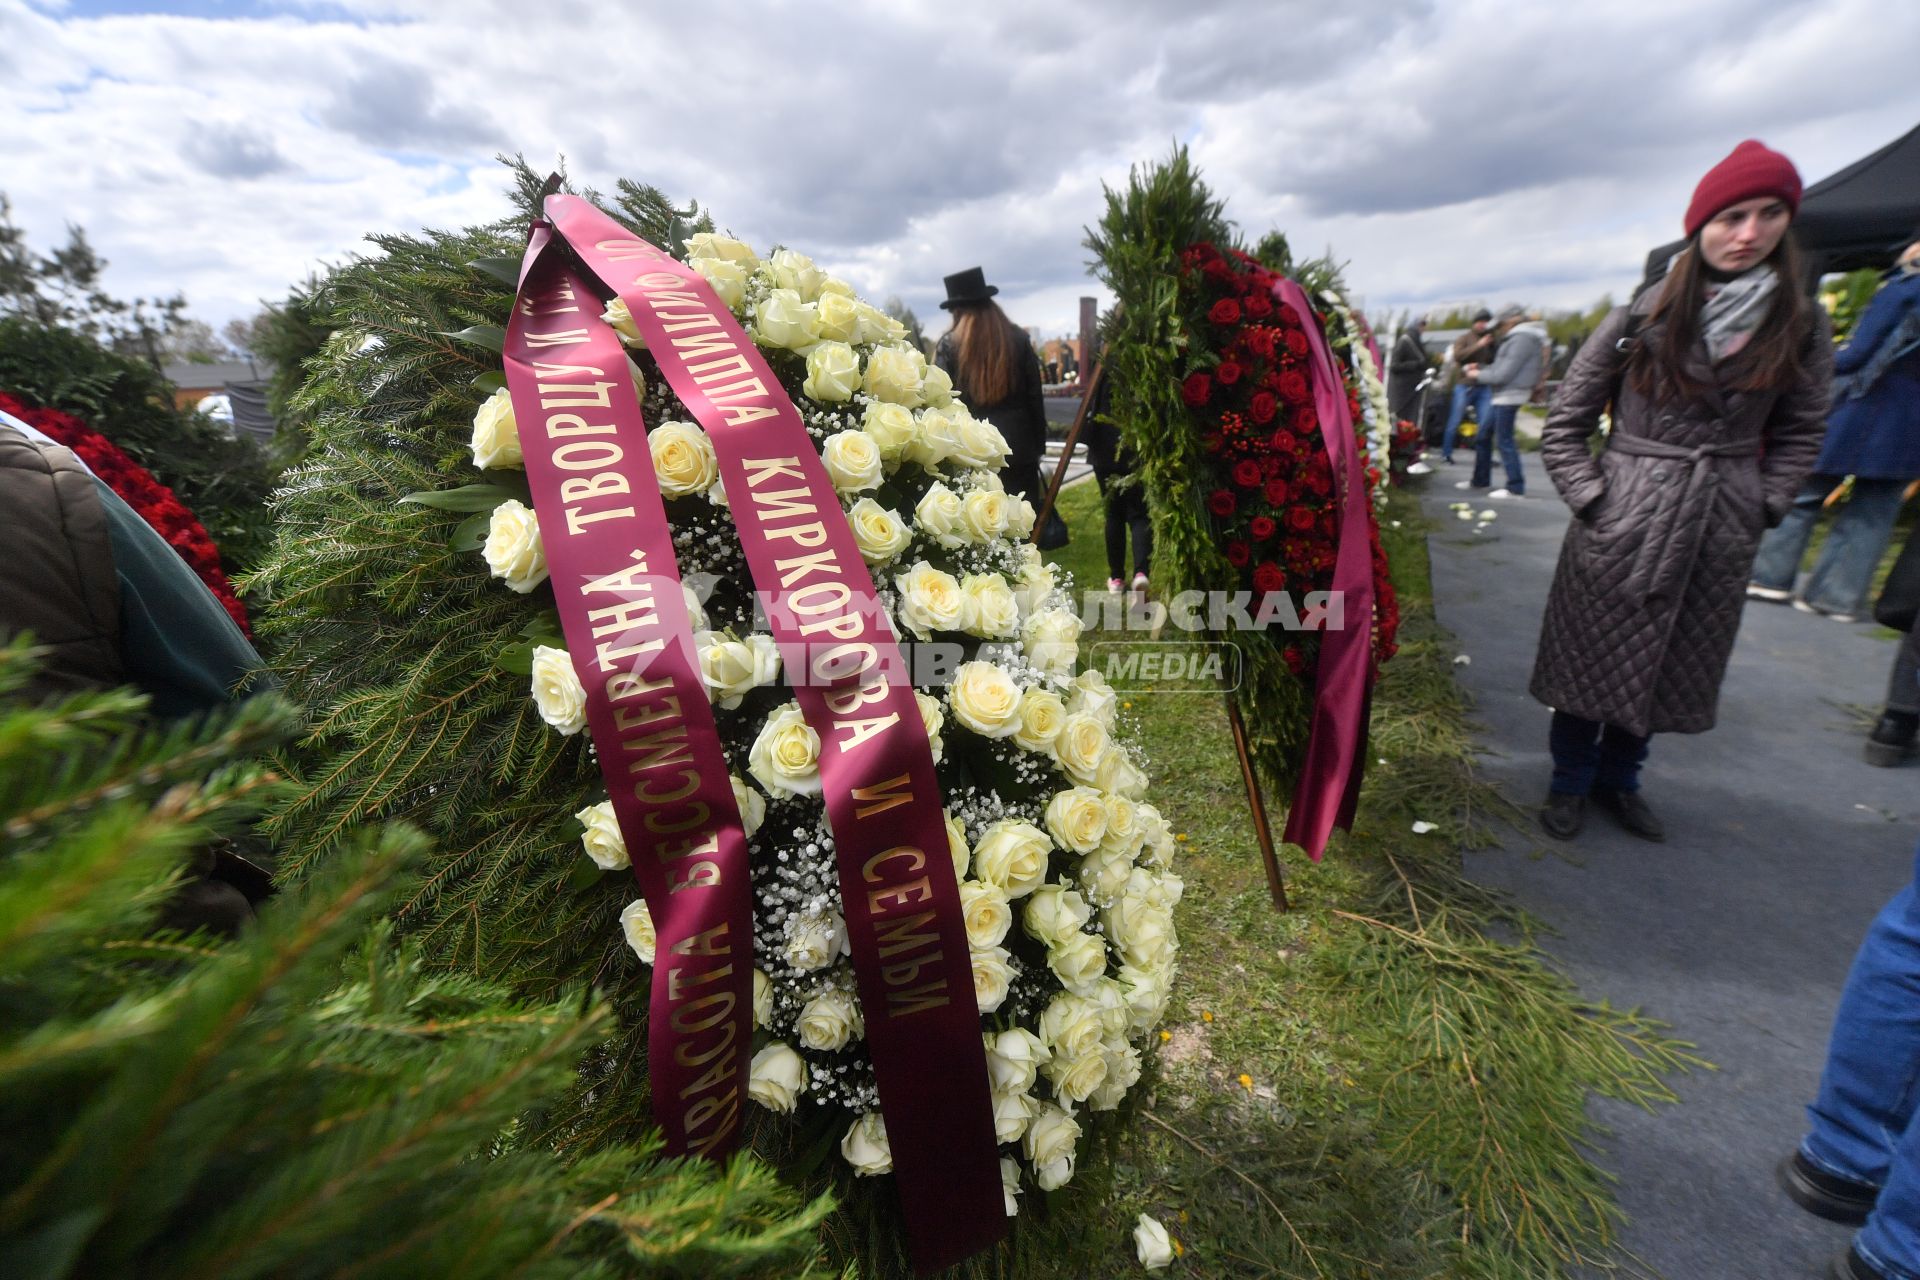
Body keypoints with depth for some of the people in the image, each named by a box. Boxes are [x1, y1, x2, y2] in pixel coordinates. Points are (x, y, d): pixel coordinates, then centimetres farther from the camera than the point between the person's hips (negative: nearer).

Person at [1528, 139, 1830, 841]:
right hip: (1624, 523, -4)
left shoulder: (1802, 325, 4)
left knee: (1673, 667, 13)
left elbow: (1800, 432, 12)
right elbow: (1565, 424, -3)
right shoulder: (1640, 318, -7)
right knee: (1594, 657, 5)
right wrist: (1593, 498, -9)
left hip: (1723, 533, 4)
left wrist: (1762, 504, 1)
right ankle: (1570, 781, 24)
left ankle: (1618, 779, 33)